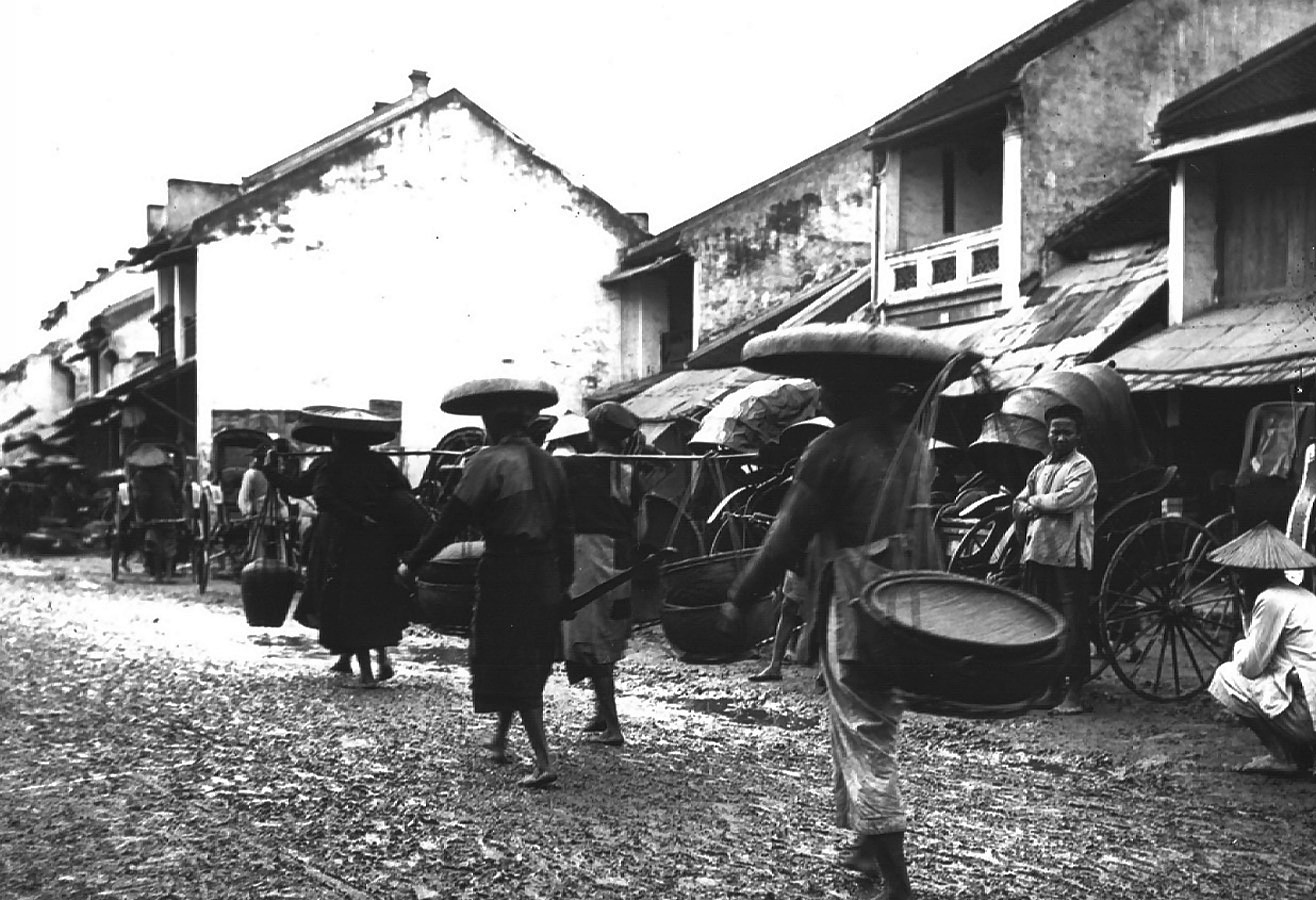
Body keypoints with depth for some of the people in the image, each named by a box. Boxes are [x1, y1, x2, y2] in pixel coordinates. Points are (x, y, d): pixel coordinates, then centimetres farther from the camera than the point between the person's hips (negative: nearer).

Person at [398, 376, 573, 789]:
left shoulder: (490, 461, -11)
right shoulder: (548, 463, 9)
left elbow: (452, 519, -14)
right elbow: (564, 527, 12)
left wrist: (412, 562, -8)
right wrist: (563, 581, 19)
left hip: (505, 574, -7)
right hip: (545, 575, 7)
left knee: (511, 667, -2)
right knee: (527, 664, 19)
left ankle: (544, 762, -9)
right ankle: (499, 739, 37)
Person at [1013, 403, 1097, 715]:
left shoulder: (1082, 467, -3)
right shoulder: (1040, 469, 19)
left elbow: (1066, 499, -17)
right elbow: (1019, 507, 18)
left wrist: (1035, 501, -1)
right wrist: (1031, 509, -4)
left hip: (1069, 555, -7)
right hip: (1038, 552, 7)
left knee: (1072, 622, -7)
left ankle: (1074, 692, -6)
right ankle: (1054, 685, 17)